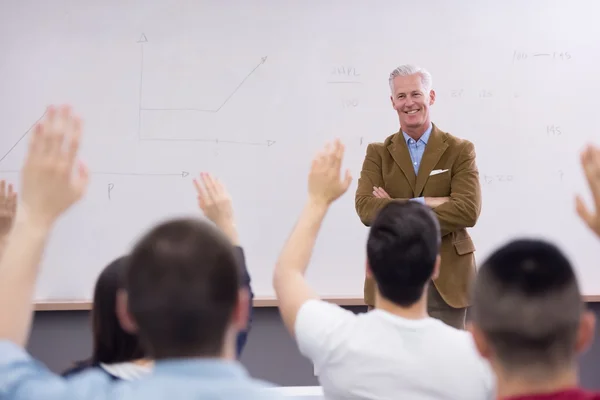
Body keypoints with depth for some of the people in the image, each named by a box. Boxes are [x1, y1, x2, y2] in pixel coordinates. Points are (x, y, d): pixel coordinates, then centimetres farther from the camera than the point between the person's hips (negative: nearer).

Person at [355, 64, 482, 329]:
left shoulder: (460, 150, 1)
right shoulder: (377, 153, 5)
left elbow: (468, 210, -14)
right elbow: (365, 208, -10)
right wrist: (423, 203, -19)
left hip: (446, 278, -1)